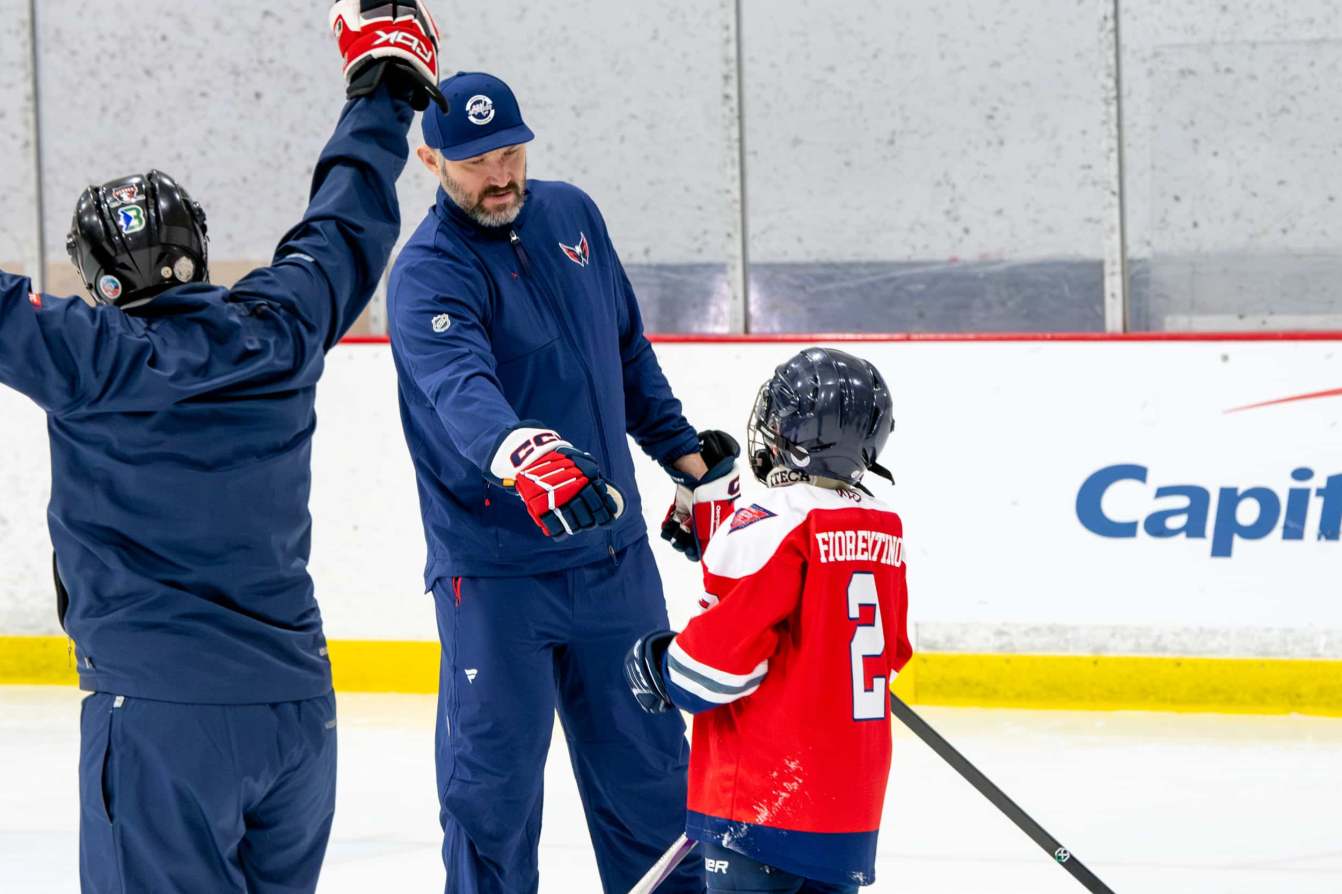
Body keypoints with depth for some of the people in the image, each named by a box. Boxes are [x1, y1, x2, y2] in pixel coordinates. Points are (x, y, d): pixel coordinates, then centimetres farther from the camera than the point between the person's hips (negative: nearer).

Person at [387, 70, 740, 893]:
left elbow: (630, 353, 19)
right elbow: (459, 384, -36)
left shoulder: (571, 216, 5)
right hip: (494, 570, -6)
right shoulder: (430, 273, -16)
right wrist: (525, 455, -54)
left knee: (648, 760, 14)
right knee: (492, 778, -1)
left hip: (615, 553, 6)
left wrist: (693, 462, 18)